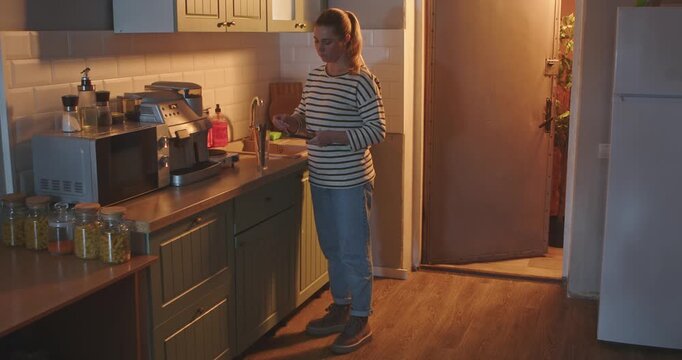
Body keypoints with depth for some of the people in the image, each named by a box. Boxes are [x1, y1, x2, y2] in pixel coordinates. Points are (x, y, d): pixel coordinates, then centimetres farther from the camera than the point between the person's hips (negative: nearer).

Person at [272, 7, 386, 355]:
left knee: (353, 251, 3)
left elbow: (377, 130, -16)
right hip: (320, 179, 7)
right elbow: (305, 117, 17)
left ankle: (360, 320, 17)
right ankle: (340, 308, 34)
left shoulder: (362, 81, -14)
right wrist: (290, 121, -5)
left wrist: (332, 137, -25)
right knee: (331, 248, 18)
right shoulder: (314, 77, 7)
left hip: (350, 182, -7)